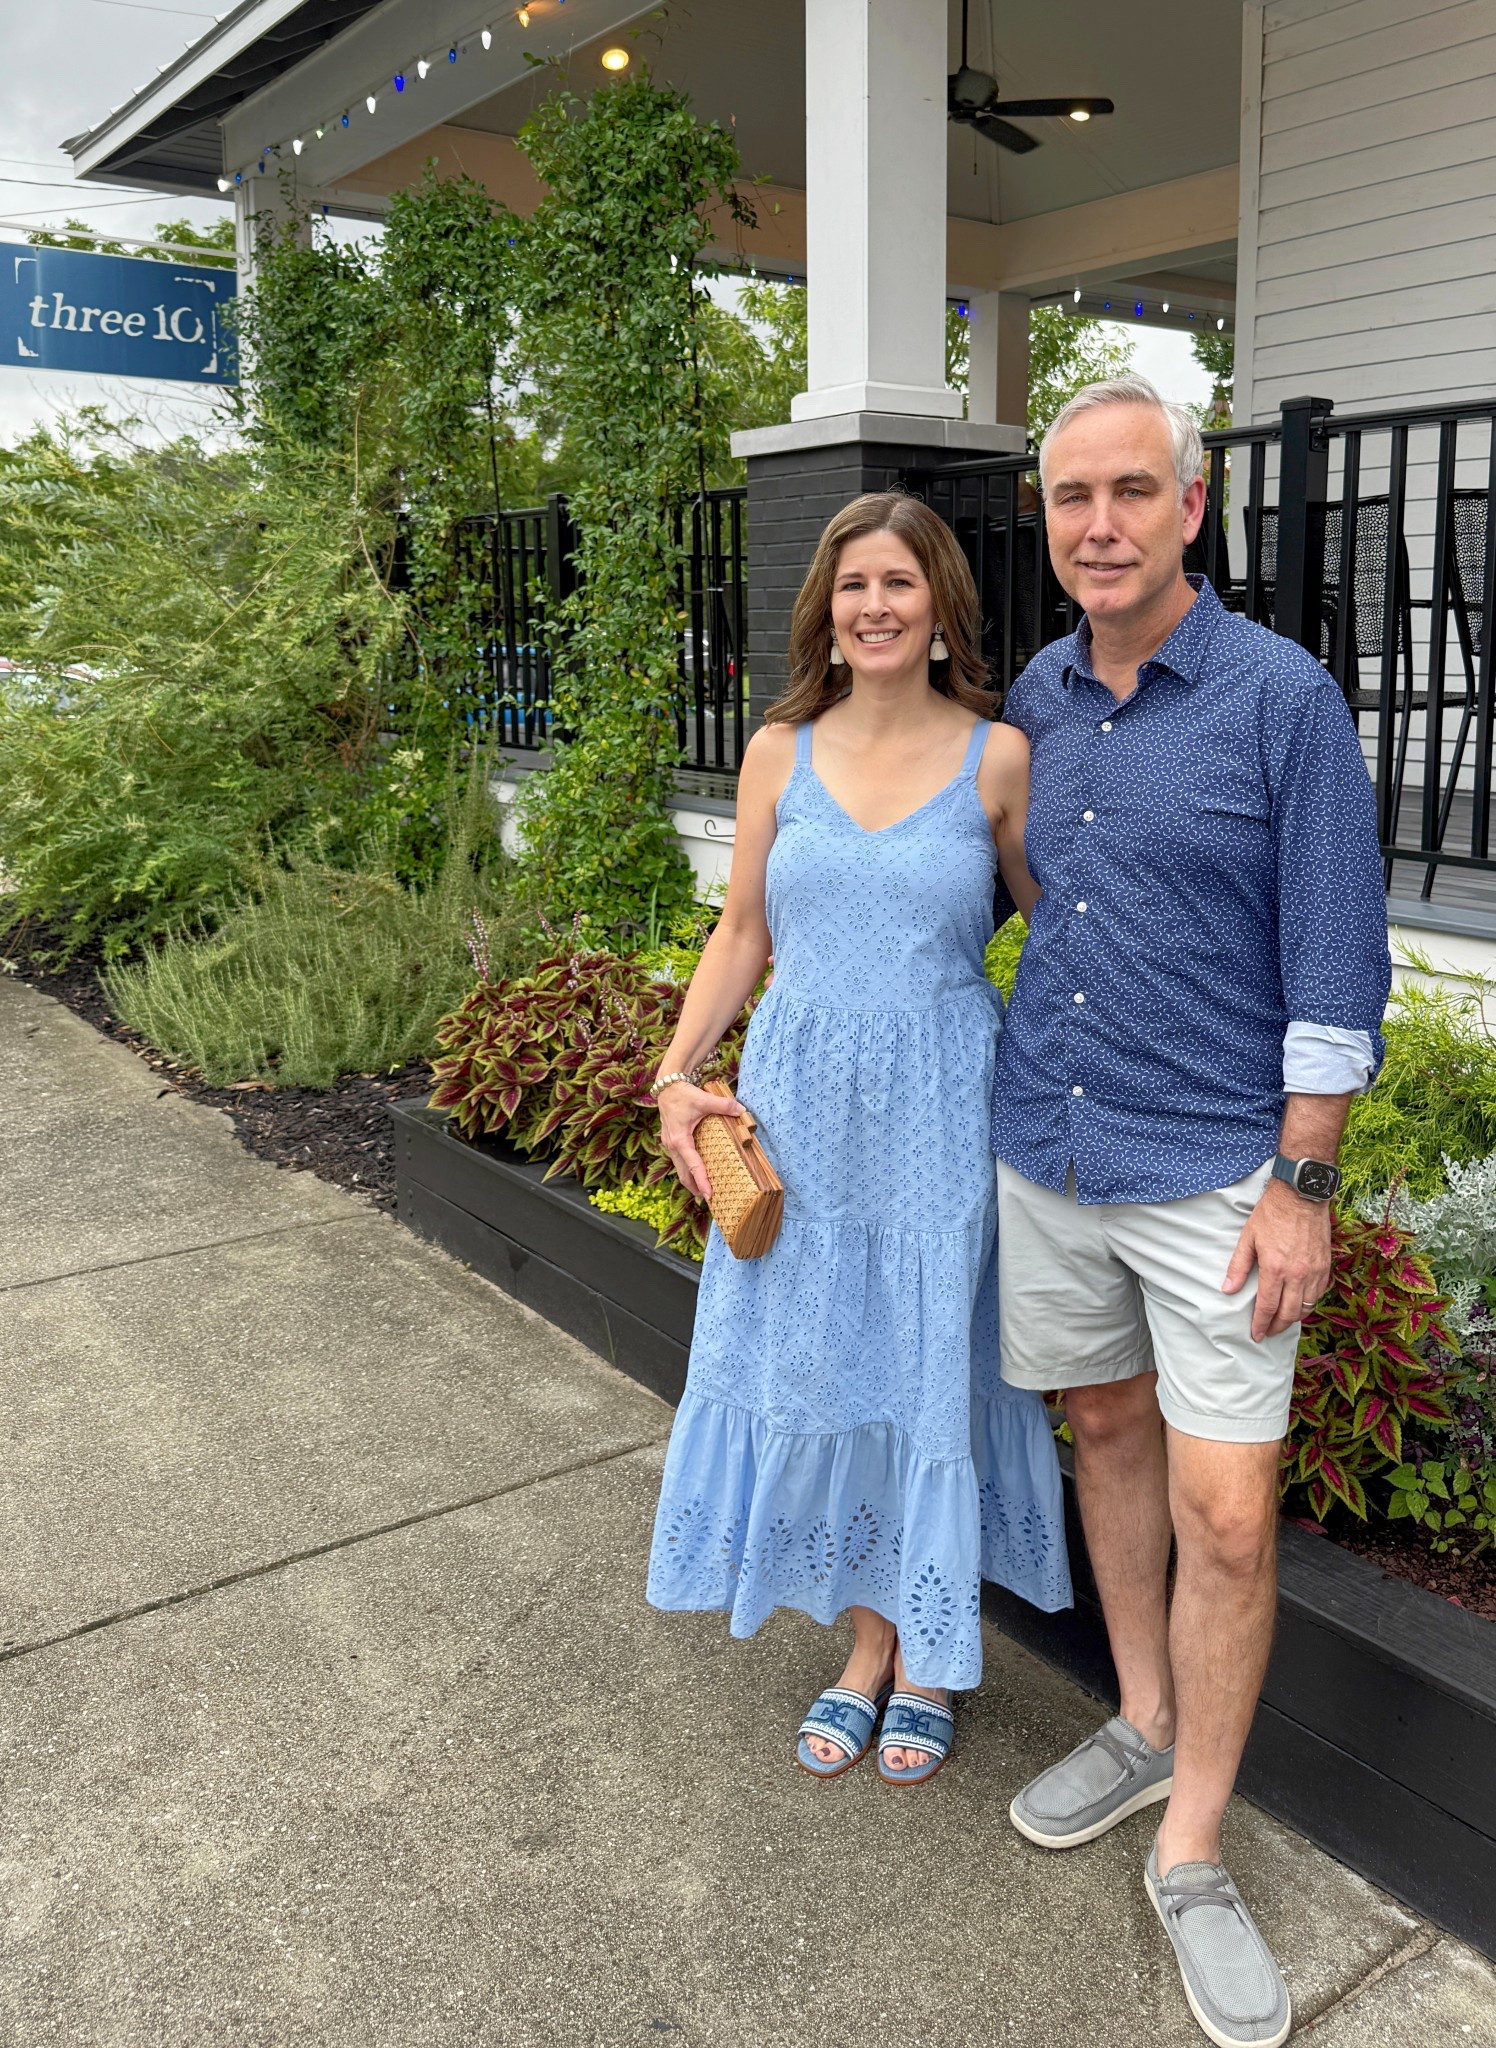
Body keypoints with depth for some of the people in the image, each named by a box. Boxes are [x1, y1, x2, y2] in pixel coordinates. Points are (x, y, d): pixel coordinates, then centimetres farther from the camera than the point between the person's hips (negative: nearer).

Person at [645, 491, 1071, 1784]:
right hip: (801, 1102, 3)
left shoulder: (996, 757, -4)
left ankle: (928, 1657, 30)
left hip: (938, 1106, -2)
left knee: (932, 1365, 8)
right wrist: (677, 1075, -1)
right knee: (818, 1363, 10)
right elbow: (743, 932, 8)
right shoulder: (781, 753, 3)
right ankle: (869, 1645, 31)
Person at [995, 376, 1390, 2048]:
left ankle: (1192, 1856, 17)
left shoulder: (1283, 698, -11)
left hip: (1212, 1169, -5)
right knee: (1106, 1430, 17)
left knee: (1226, 1512, -2)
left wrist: (1301, 1186, -12)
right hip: (1043, 1148, 5)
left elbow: (1336, 965, -10)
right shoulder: (1036, 700, 5)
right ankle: (1146, 1732, 37)